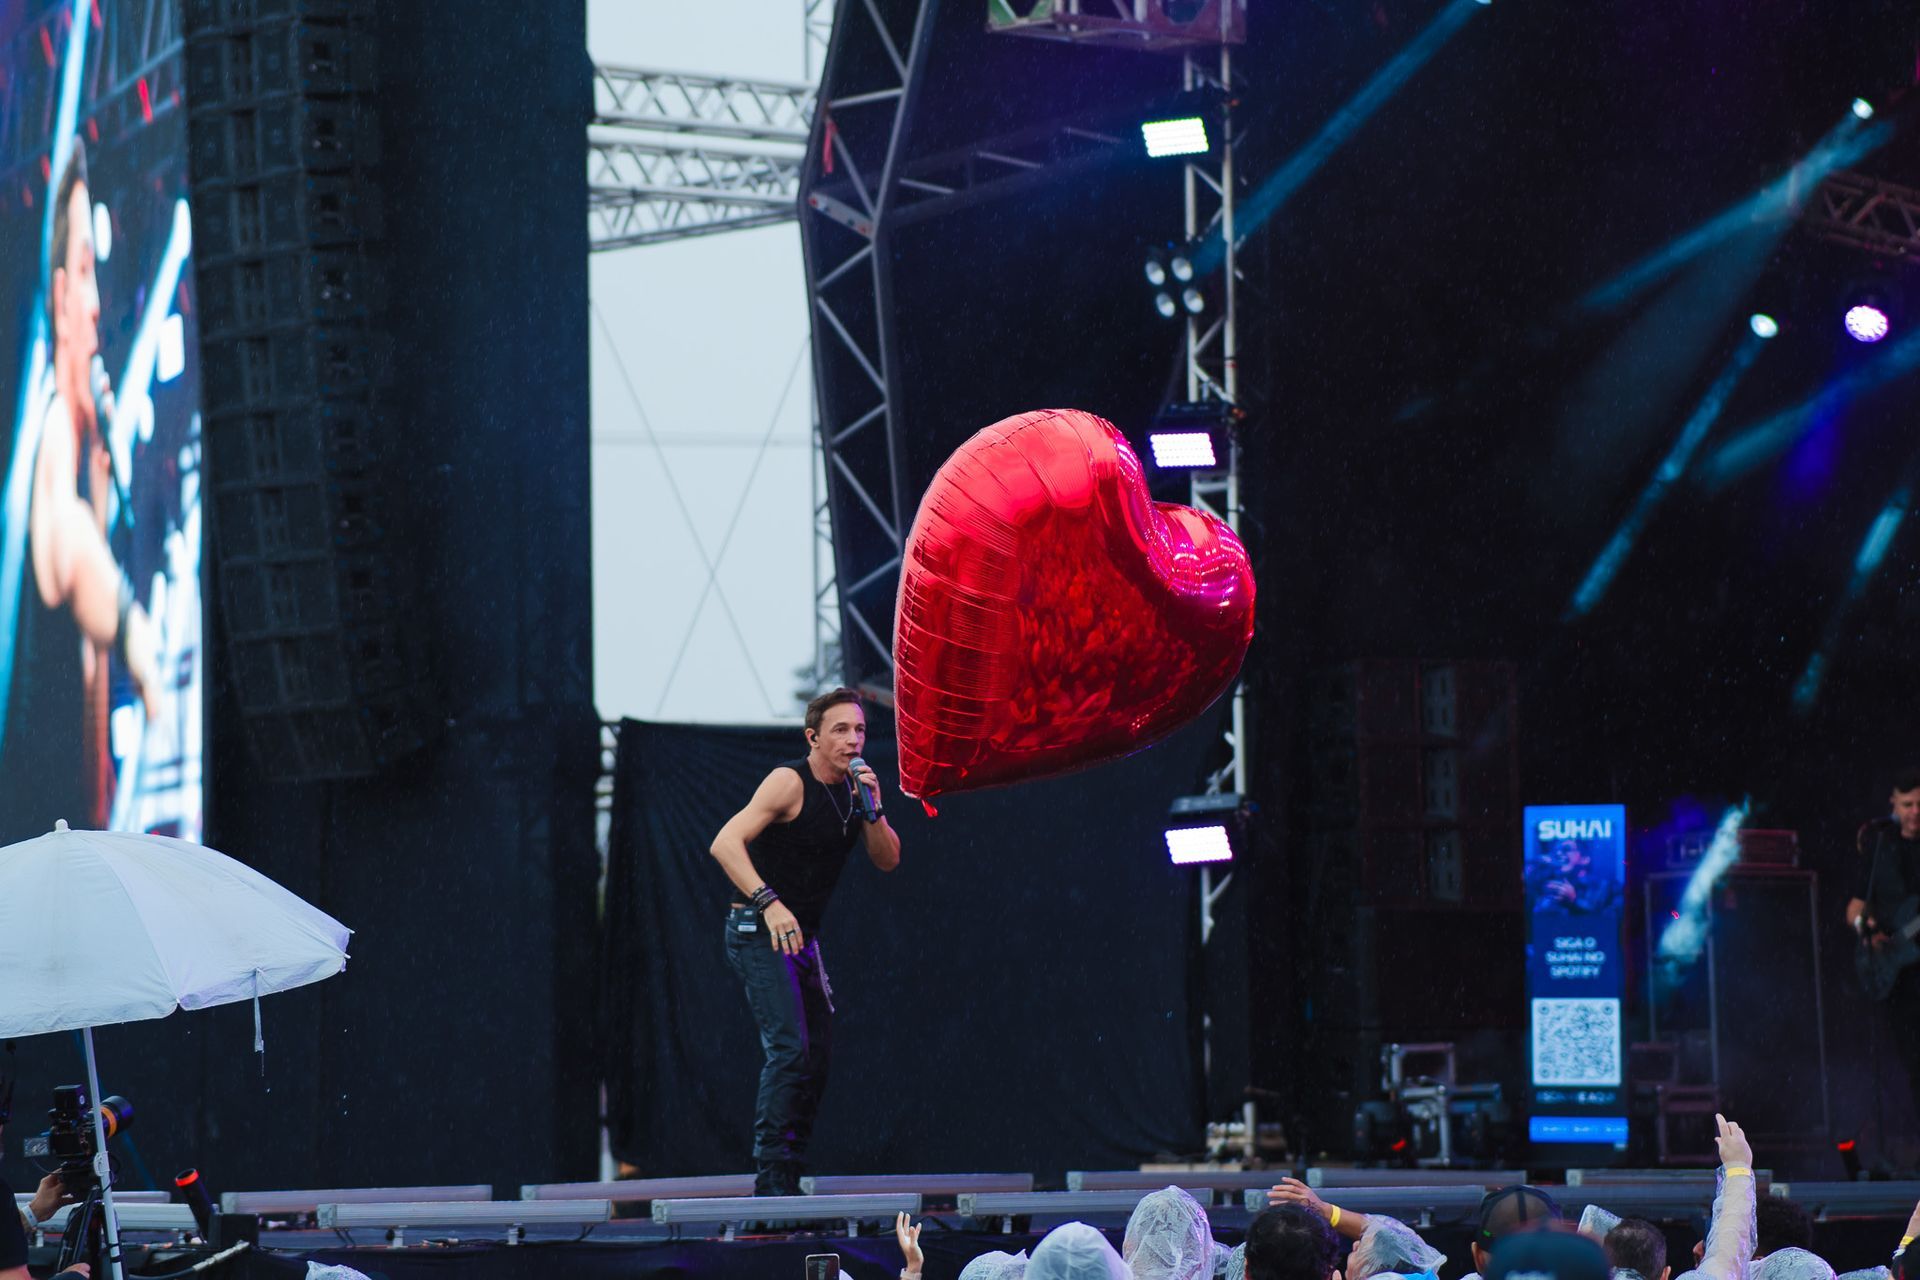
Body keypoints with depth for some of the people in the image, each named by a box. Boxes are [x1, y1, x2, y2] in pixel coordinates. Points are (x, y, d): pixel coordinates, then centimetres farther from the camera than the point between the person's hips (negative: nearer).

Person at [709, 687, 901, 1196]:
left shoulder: (854, 788, 7)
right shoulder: (790, 783, -17)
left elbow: (887, 860, 4)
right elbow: (725, 844, -26)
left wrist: (872, 807, -14)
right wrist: (769, 903, -37)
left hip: (802, 935, 9)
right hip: (758, 933, -9)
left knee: (818, 1053, 9)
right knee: (789, 1048, -19)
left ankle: (788, 1174, 16)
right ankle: (771, 1177, -18)